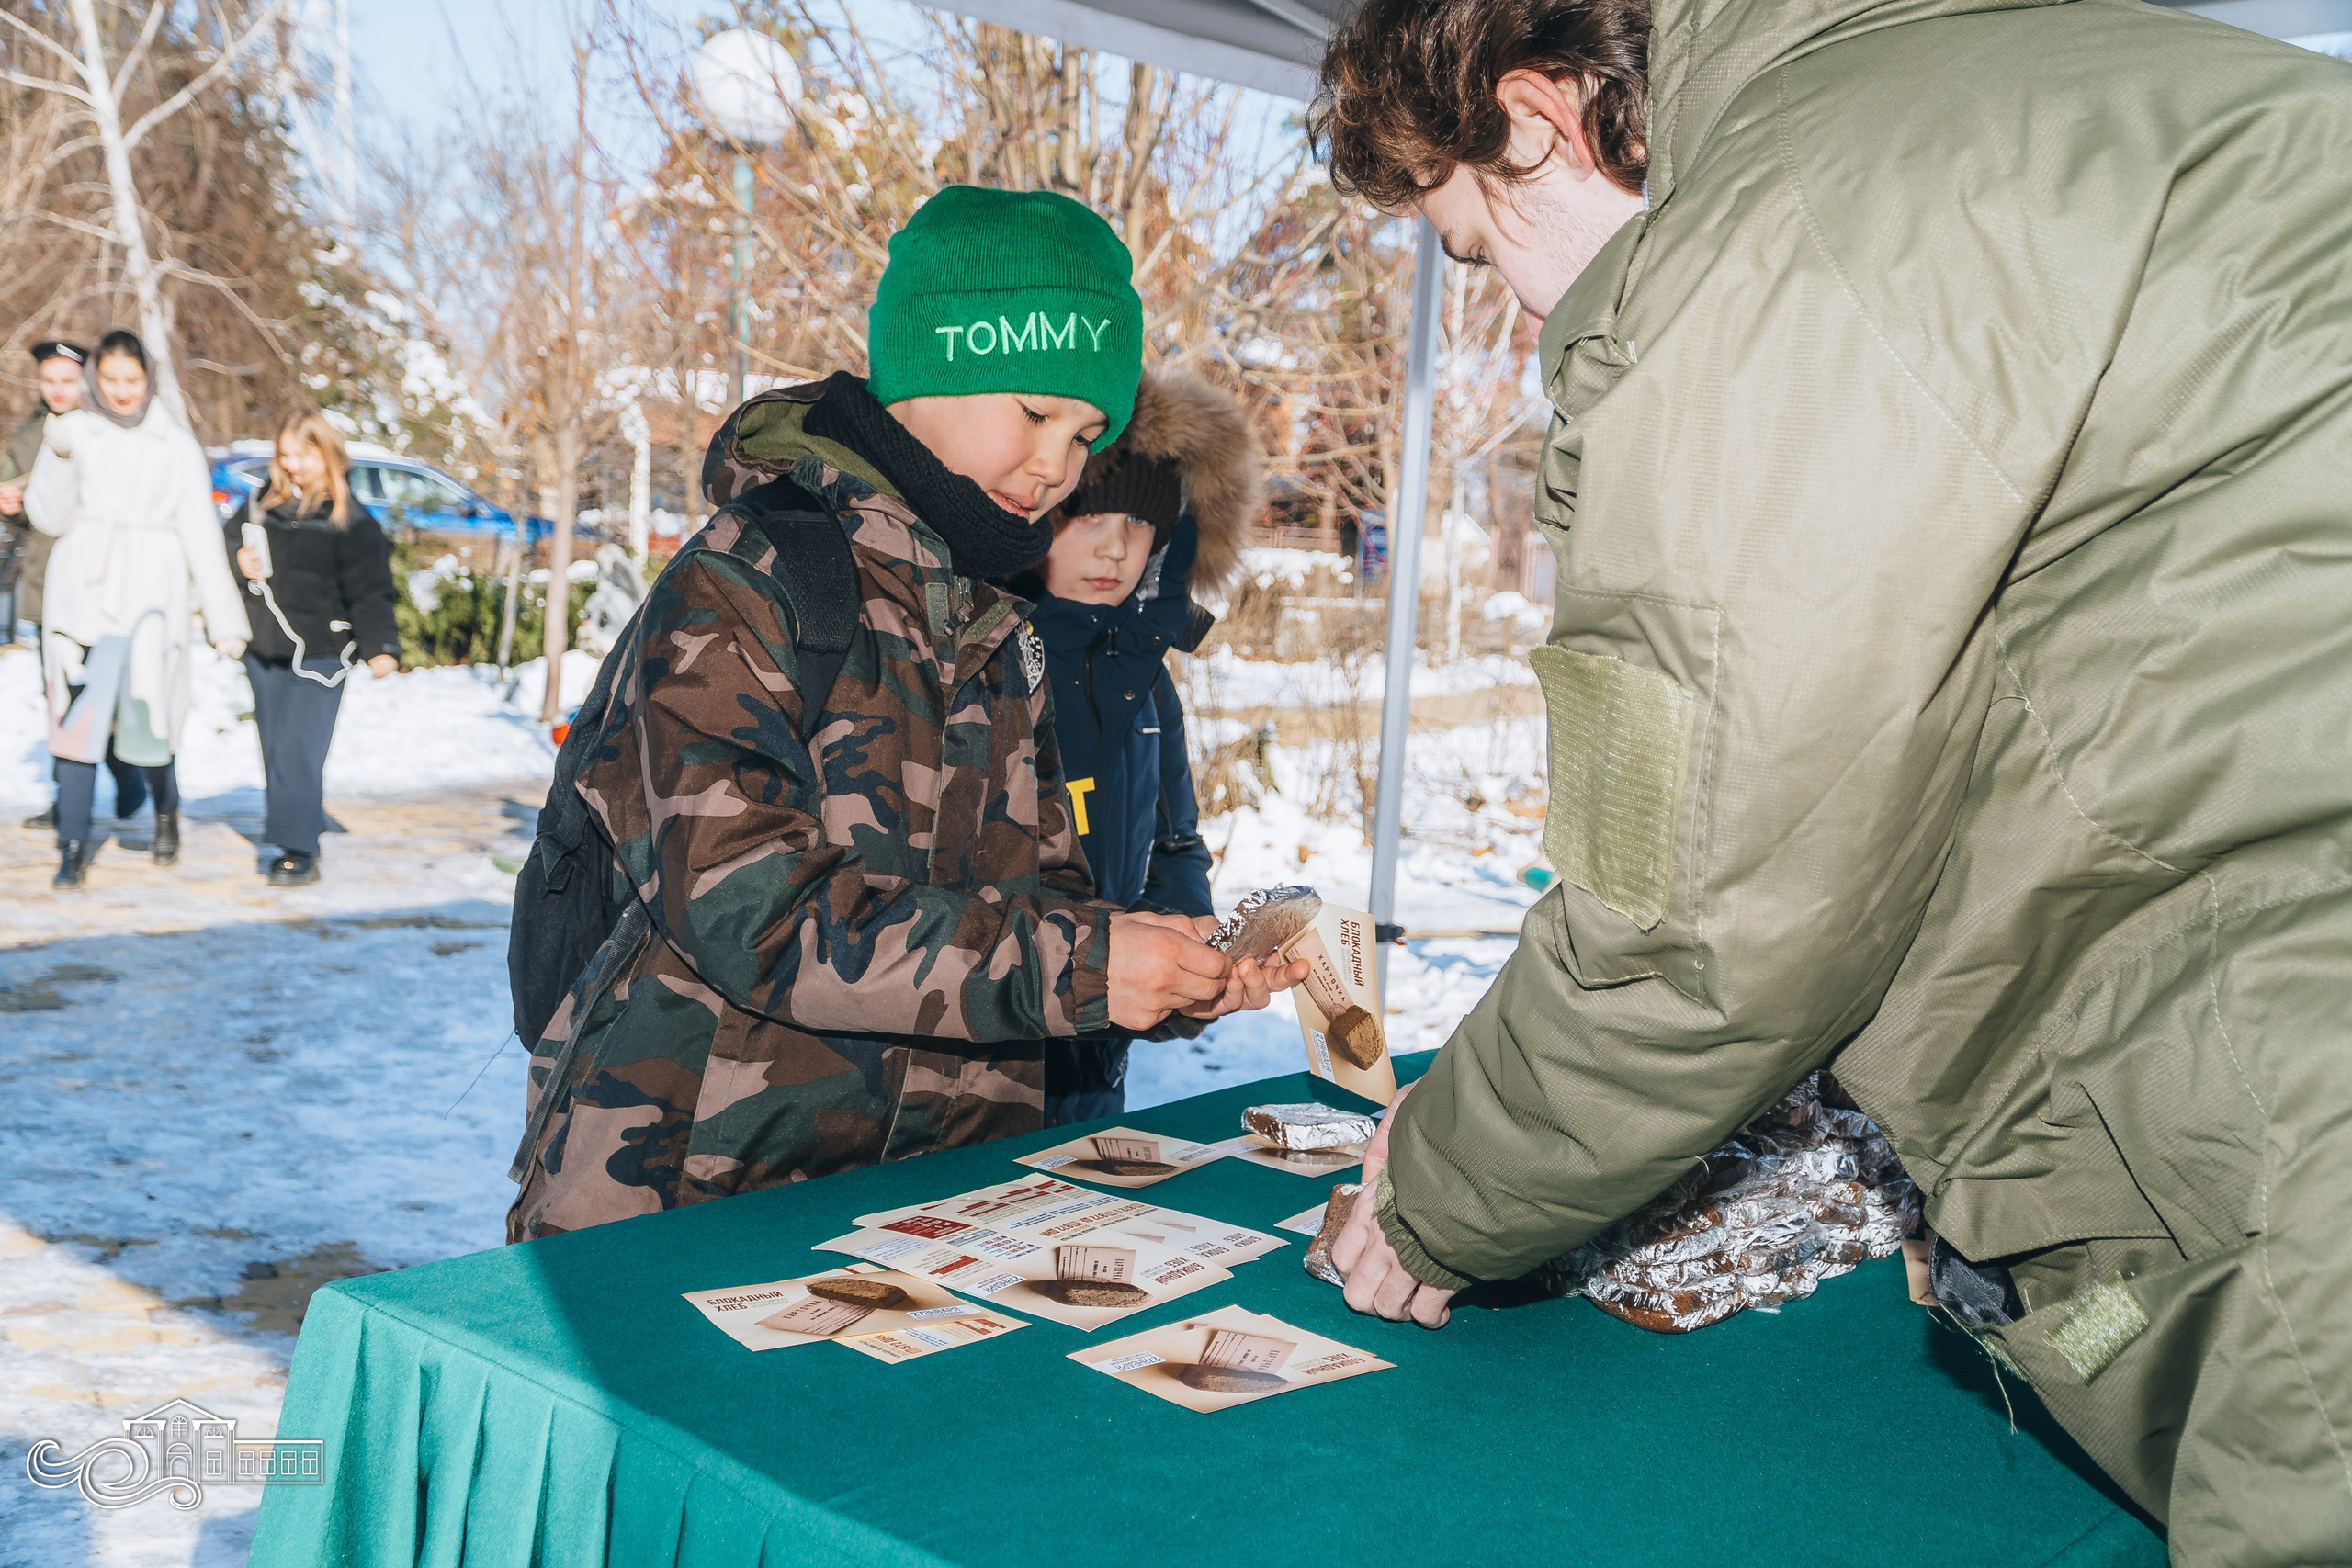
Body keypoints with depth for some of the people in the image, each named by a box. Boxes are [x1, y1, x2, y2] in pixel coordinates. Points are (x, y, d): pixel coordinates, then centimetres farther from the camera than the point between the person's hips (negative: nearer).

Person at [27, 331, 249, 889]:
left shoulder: (176, 444, 6)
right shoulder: (72, 432, 6)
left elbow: (201, 534, 7)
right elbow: (48, 517, -1)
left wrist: (224, 619, 3)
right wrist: (60, 458, -19)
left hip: (150, 597, 0)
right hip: (82, 596, 1)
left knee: (145, 724, -5)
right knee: (78, 720, -3)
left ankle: (166, 810, 25)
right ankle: (73, 850, 3)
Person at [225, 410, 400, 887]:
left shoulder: (350, 520, -7)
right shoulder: (263, 502, 8)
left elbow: (370, 591, -9)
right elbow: (233, 535, 23)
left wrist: (381, 647, -20)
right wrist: (241, 557, -2)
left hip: (319, 653, -6)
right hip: (264, 651, 6)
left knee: (298, 753, -11)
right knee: (274, 753, 12)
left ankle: (297, 852, -7)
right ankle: (297, 835, 25)